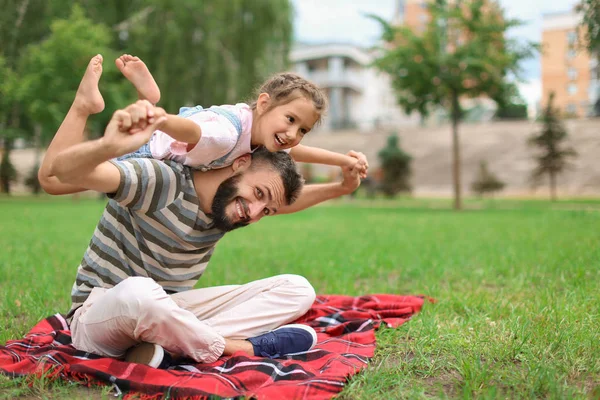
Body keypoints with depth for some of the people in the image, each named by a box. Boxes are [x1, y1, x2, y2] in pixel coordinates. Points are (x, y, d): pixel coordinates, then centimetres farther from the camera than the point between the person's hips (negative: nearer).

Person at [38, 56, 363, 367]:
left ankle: (164, 343, -22)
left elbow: (286, 200, 21)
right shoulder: (163, 182, -23)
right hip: (99, 313, -7)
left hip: (167, 312, 7)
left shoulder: (230, 208, 1)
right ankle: (227, 347, -19)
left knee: (297, 288, -7)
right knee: (139, 292, -46)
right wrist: (110, 145, -54)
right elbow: (54, 177, -35)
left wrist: (339, 188, 7)